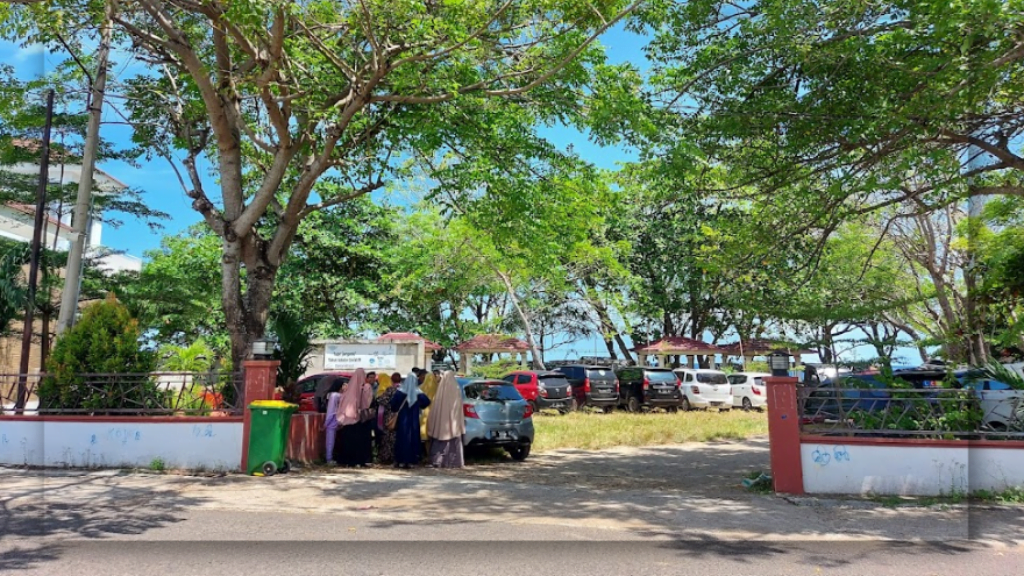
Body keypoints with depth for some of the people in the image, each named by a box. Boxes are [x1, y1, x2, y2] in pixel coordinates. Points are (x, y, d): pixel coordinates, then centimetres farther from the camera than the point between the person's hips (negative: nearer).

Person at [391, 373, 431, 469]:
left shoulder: (401, 391, -9)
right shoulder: (418, 393, -5)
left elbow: (393, 403, -14)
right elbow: (427, 402, -8)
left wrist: (396, 409, 5)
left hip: (403, 418, -1)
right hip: (414, 420, 1)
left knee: (402, 438, 7)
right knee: (413, 438, 7)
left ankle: (401, 460, 8)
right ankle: (410, 461, 6)